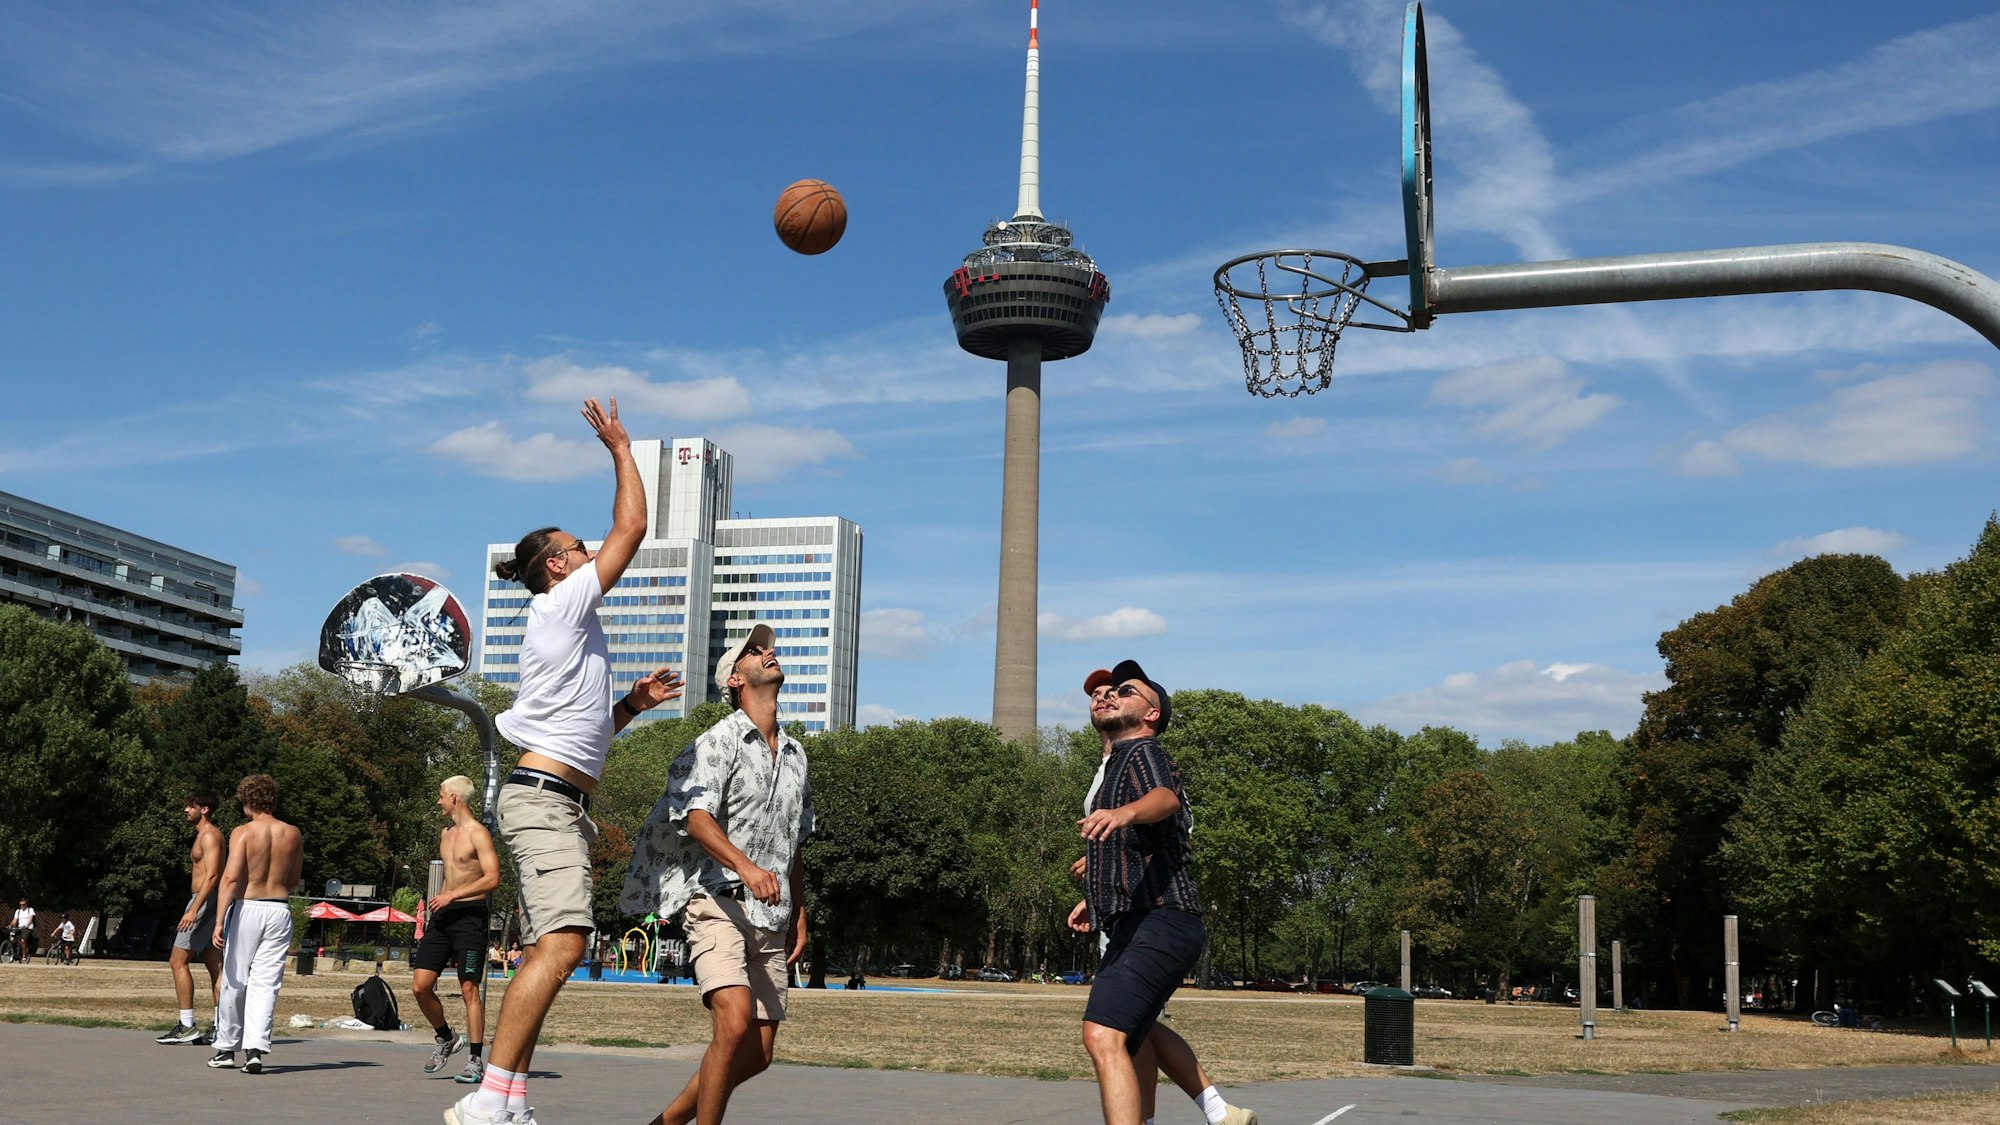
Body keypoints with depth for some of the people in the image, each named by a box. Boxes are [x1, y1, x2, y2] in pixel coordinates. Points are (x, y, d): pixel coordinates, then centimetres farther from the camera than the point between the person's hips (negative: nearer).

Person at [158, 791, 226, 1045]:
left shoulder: (209, 835, -11)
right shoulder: (204, 834, 20)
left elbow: (212, 875, -22)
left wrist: (193, 910, -28)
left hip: (204, 901, -10)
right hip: (205, 903, 10)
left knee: (178, 961, -9)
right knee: (215, 967, 6)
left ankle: (186, 1026, -10)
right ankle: (218, 1027, 5)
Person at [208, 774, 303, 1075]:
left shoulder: (243, 832, -6)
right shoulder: (293, 835, 6)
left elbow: (230, 877, -15)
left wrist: (219, 921, -17)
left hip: (246, 907, -3)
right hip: (280, 909, 3)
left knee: (234, 981, 9)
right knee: (265, 982, 2)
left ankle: (226, 1048, 20)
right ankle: (256, 1048, -11)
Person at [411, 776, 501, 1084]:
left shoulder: (478, 833, -8)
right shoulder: (445, 834, 18)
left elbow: (492, 879, -18)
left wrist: (453, 895, -21)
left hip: (469, 915, -8)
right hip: (442, 916, 8)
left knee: (469, 988, -7)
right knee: (420, 985, 0)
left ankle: (476, 1060, -2)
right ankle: (445, 1038, 22)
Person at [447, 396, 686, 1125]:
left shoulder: (572, 634, 26)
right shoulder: (562, 605, -1)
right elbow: (631, 528, -4)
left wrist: (632, 703, 19)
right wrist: (620, 448, 6)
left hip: (557, 803, 10)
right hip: (544, 798, -10)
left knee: (546, 952, 4)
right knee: (563, 942, -23)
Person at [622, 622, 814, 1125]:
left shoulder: (795, 754, 18)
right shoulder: (720, 741, -2)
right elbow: (697, 817, -18)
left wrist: (799, 917, 19)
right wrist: (746, 867, -34)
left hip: (770, 916, 7)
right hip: (719, 902, -6)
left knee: (757, 1055, 4)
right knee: (734, 1024, -25)